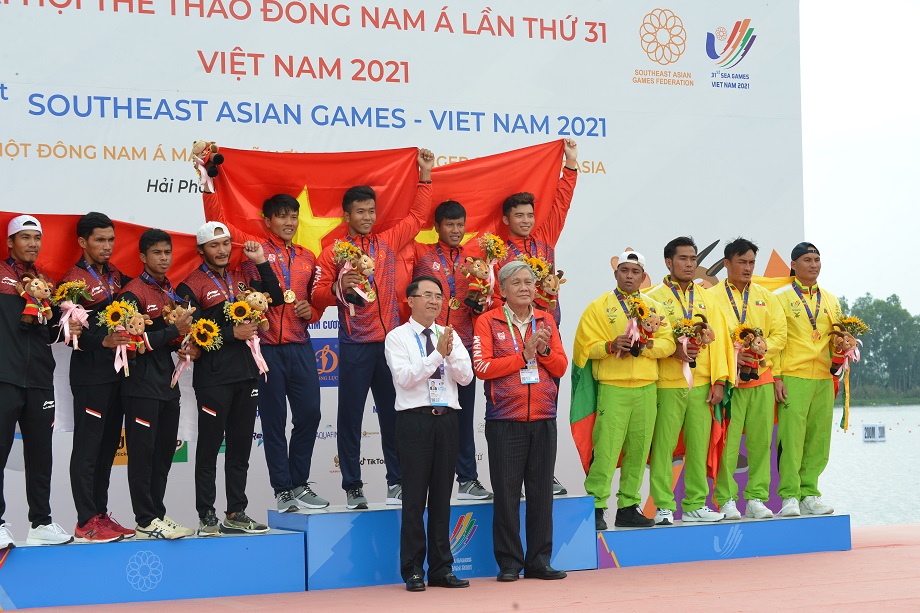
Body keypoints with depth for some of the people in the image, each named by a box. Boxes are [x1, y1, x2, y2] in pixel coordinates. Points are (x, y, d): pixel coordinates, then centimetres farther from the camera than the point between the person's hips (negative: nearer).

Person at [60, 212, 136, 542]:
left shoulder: (116, 276, 14)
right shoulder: (73, 280, -7)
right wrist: (103, 340, -28)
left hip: (117, 372, 7)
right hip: (90, 375, -7)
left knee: (108, 447, 11)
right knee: (87, 449, -4)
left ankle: (101, 515, 19)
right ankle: (86, 523, 1)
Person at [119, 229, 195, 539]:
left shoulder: (172, 292, 17)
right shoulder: (133, 293, -8)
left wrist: (184, 347, 5)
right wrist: (174, 331, -17)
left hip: (167, 383, 8)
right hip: (142, 385, -8)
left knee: (164, 454, 11)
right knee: (143, 453, -5)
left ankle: (156, 513, 20)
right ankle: (146, 522, -2)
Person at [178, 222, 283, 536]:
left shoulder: (240, 278, 15)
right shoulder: (192, 285, -5)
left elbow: (275, 298, 9)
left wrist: (261, 263, 3)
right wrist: (233, 333, -16)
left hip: (246, 374, 6)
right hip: (213, 377, -6)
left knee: (240, 446, 10)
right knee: (209, 447, -1)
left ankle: (236, 514, 17)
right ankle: (206, 516, 5)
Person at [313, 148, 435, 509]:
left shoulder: (388, 243, 13)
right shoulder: (332, 253, 3)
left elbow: (417, 218, 23)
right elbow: (317, 295, -1)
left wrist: (426, 174, 23)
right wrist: (339, 287, -20)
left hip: (390, 341, 3)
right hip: (354, 345, -3)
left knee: (393, 413, 5)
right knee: (350, 415, 0)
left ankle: (397, 482, 11)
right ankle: (352, 486, 6)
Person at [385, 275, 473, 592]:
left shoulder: (451, 336, 13)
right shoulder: (397, 337, 0)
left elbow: (466, 376, 3)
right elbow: (404, 376, -13)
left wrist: (451, 353, -14)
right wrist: (437, 354, -18)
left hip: (447, 418, 4)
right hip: (415, 419, -4)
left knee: (442, 495, 8)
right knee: (414, 496, -1)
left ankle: (441, 568, 14)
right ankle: (413, 571, 6)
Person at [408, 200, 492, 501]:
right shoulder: (421, 253, 5)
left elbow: (485, 296, 15)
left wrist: (482, 301, -6)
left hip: (463, 345, 3)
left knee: (464, 413, 7)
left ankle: (467, 479, 13)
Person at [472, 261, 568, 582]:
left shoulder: (546, 320, 13)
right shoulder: (488, 321, 0)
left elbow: (561, 366, 9)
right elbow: (482, 367, -10)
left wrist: (544, 350, -10)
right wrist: (524, 355, -12)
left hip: (543, 419, 4)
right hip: (505, 420, -3)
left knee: (541, 491, 5)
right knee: (507, 493, -1)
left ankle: (539, 561, 13)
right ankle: (509, 563, 8)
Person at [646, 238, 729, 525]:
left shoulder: (706, 298, 15)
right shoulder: (654, 297, 3)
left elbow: (717, 338, 11)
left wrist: (719, 380, 3)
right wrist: (673, 350, -17)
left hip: (701, 384, 4)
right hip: (667, 384, -4)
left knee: (699, 446, 5)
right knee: (663, 445, -5)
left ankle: (695, 505, 13)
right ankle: (664, 507, 2)